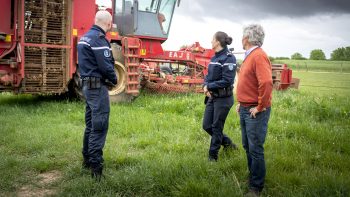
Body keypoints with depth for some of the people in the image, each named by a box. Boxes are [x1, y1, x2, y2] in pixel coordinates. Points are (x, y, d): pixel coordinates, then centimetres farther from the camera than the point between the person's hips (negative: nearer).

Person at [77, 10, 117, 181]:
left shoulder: (85, 37, 14)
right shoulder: (99, 39, -15)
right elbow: (105, 66, -20)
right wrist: (114, 79, -2)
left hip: (87, 85, 10)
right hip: (98, 86, -10)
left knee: (91, 124, 16)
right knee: (99, 126, -7)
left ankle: (87, 160, 25)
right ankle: (95, 165, -4)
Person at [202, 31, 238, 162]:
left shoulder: (228, 58, -15)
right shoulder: (215, 57, 11)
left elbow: (227, 81, -20)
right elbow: (208, 76, 14)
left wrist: (209, 86, -14)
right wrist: (205, 86, -6)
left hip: (223, 98, -8)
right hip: (212, 97, 8)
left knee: (216, 127, 3)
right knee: (206, 126, 12)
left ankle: (213, 156, 18)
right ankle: (227, 143, 33)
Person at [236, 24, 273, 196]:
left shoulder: (259, 56, -18)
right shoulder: (249, 56, 13)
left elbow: (266, 83, -29)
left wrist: (260, 107, -22)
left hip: (255, 112, -10)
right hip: (245, 109, 10)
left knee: (255, 150, -1)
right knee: (247, 147, 18)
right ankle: (253, 176, 34)